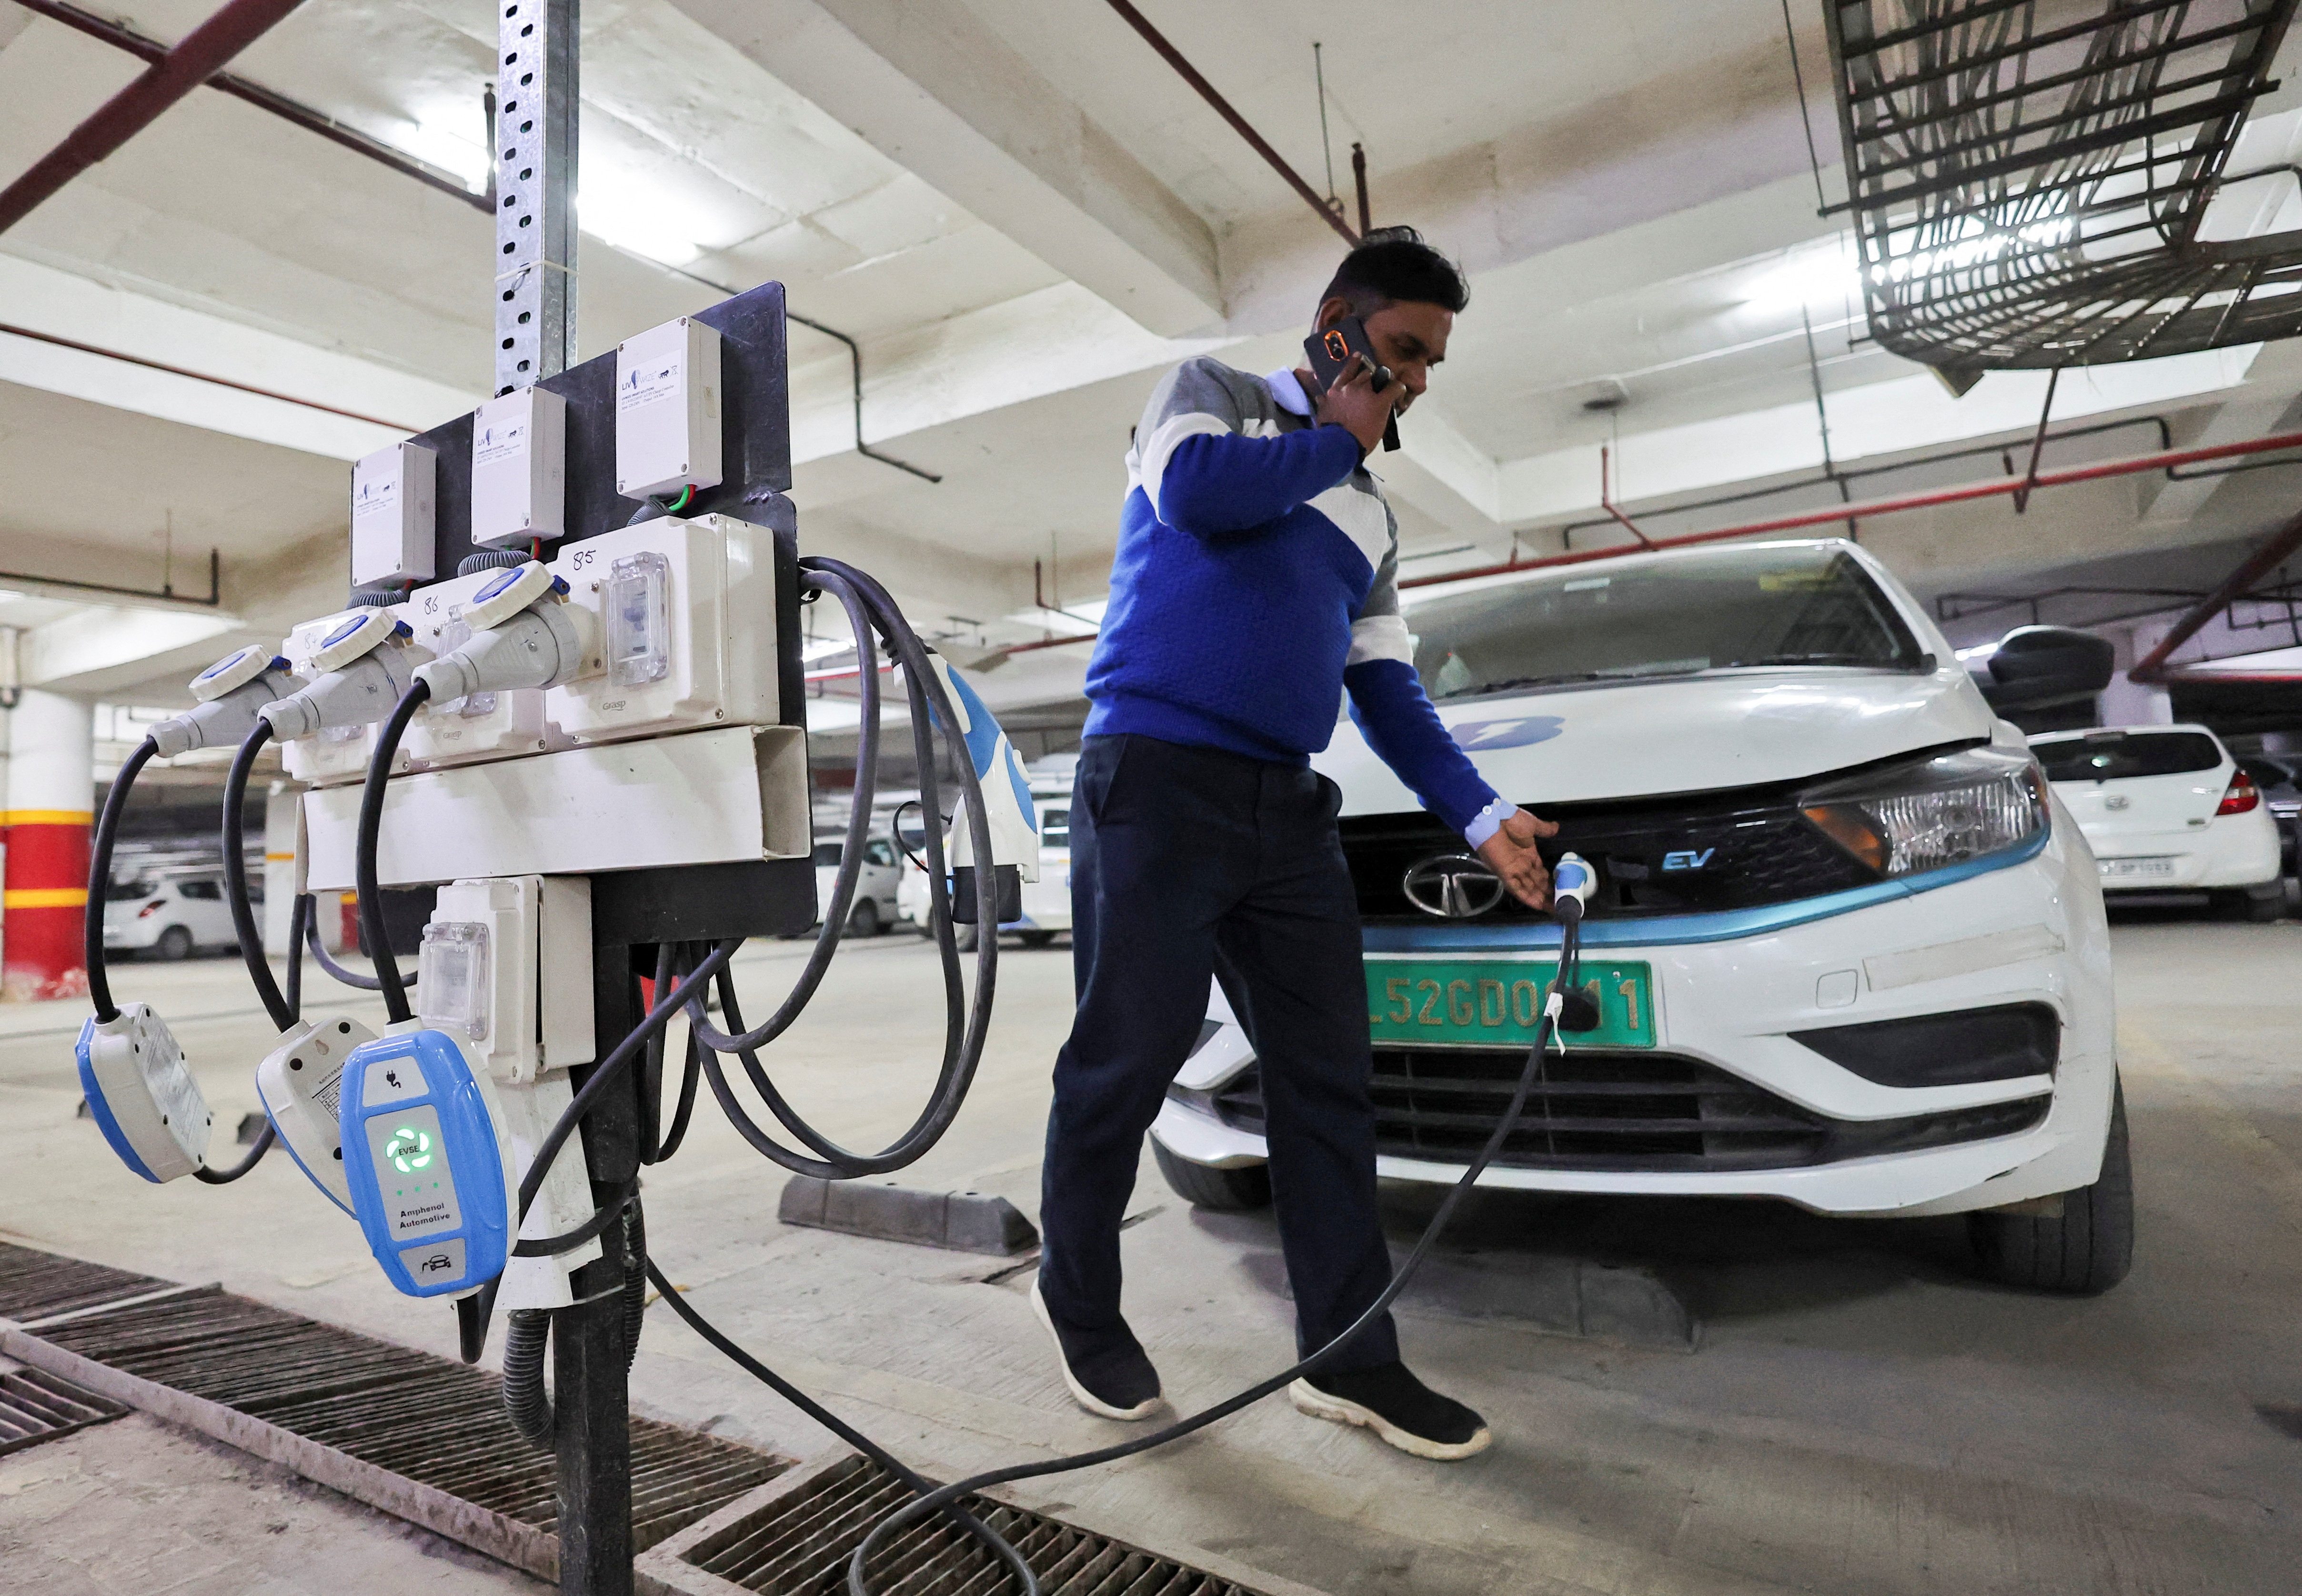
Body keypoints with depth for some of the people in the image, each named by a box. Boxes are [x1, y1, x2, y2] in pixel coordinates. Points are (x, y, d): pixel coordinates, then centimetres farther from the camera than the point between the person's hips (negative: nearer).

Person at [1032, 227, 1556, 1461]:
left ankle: (1348, 1354, 15)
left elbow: (1386, 688, 21)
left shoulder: (1369, 514, 26)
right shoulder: (1213, 391, 10)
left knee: (1328, 1081, 3)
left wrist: (1481, 817, 10)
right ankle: (1078, 1299, 22)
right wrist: (1337, 438, 2)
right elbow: (1198, 490, -14)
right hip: (1158, 777, -6)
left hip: (1287, 809, 7)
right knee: (1128, 1059, -1)